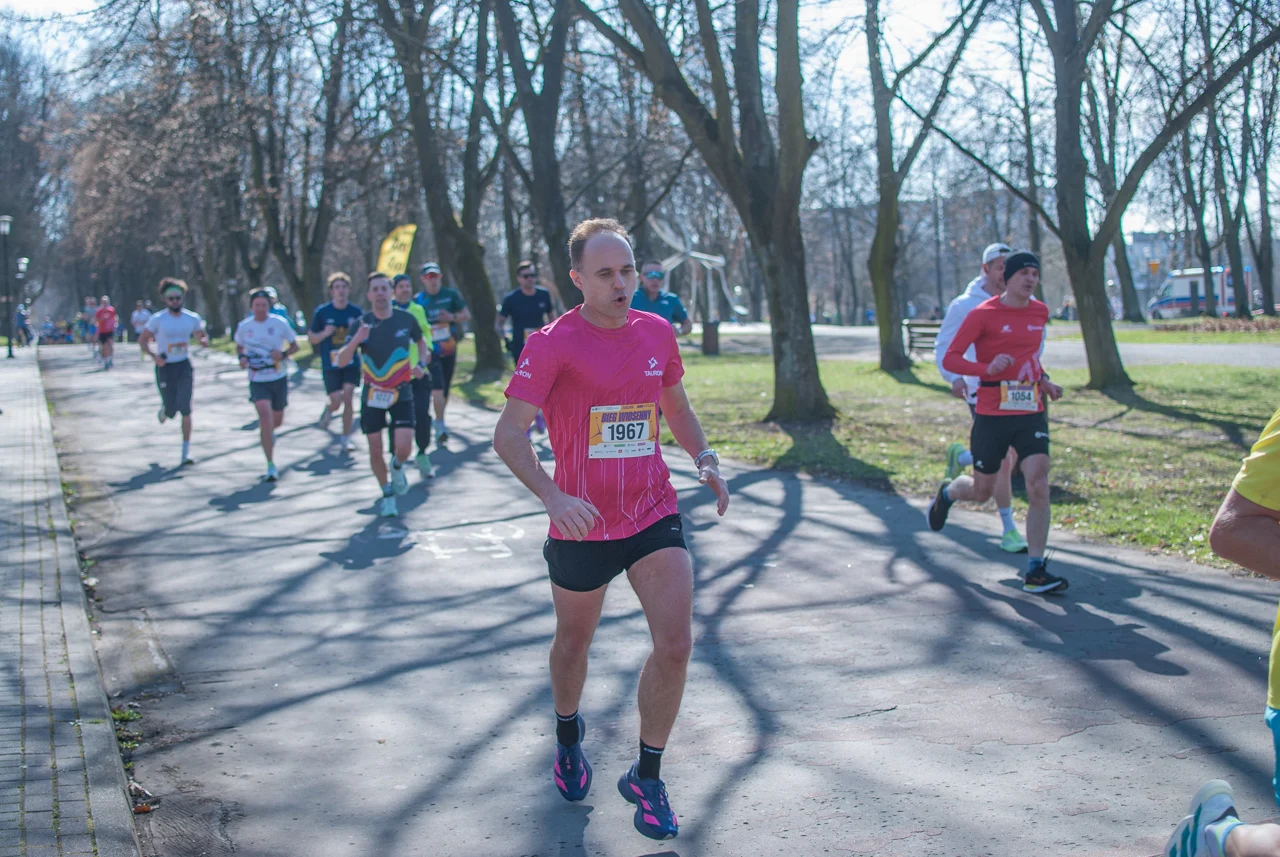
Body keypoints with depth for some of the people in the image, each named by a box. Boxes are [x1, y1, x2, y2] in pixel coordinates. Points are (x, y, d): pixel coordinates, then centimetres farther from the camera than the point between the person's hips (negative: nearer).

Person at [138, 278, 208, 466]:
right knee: (171, 408, 2)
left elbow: (201, 335, 16)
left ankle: (186, 450, -7)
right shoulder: (157, 320, -6)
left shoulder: (192, 318, 1)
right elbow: (142, 340, 0)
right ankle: (164, 410, 43)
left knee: (185, 409, -11)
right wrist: (153, 356, -17)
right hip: (165, 367, -1)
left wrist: (204, 340, -9)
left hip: (185, 367, 1)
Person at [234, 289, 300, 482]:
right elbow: (239, 347, 16)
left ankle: (267, 432, 56)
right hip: (257, 381, -1)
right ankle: (271, 466, -12)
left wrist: (283, 354, -17)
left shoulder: (280, 323, -6)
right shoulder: (244, 327, -2)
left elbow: (294, 346, 4)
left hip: (279, 379, 1)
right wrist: (242, 357, -6)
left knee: (277, 421, 14)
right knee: (265, 416, -18)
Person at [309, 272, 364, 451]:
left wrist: (358, 332, -13)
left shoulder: (357, 312, 1)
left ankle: (347, 437, 5)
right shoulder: (322, 312, -1)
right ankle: (328, 410, 33)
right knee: (336, 401, -5)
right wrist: (325, 333, -15)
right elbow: (312, 338, 5)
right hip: (330, 364, 0)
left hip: (352, 363, 1)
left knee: (347, 397, -11)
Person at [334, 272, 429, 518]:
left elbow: (421, 342, 16)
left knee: (403, 447, -14)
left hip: (401, 393, 0)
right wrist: (355, 341, -29)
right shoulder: (363, 323, -7)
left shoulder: (406, 319, -5)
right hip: (372, 394, 1)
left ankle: (397, 468, 22)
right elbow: (341, 362, -11)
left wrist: (420, 364, -3)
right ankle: (387, 494, 24)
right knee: (375, 450, 2)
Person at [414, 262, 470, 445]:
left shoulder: (450, 294, 4)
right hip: (429, 350, -2)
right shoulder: (418, 300, 2)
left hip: (449, 348, 2)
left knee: (446, 387, 8)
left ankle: (439, 421, 27)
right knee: (437, 387, -17)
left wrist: (452, 317, -14)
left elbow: (467, 315, 6)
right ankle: (440, 425, -15)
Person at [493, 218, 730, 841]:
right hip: (582, 524, -3)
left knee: (675, 644, -9)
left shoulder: (657, 333, 3)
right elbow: (508, 433, -16)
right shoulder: (553, 343, -12)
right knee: (574, 641, 18)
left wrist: (704, 457, 2)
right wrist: (553, 497, -30)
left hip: (654, 515, 3)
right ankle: (568, 735, 49)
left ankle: (647, 777, 10)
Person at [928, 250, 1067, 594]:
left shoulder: (1040, 312, 9)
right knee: (982, 491, 9)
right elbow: (950, 359, -10)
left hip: (1031, 413, 4)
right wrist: (987, 369, -25)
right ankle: (948, 492, 47)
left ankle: (1035, 571, -7)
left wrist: (1043, 381, 10)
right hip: (992, 415, -4)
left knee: (1039, 486, -12)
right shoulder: (983, 314, -8)